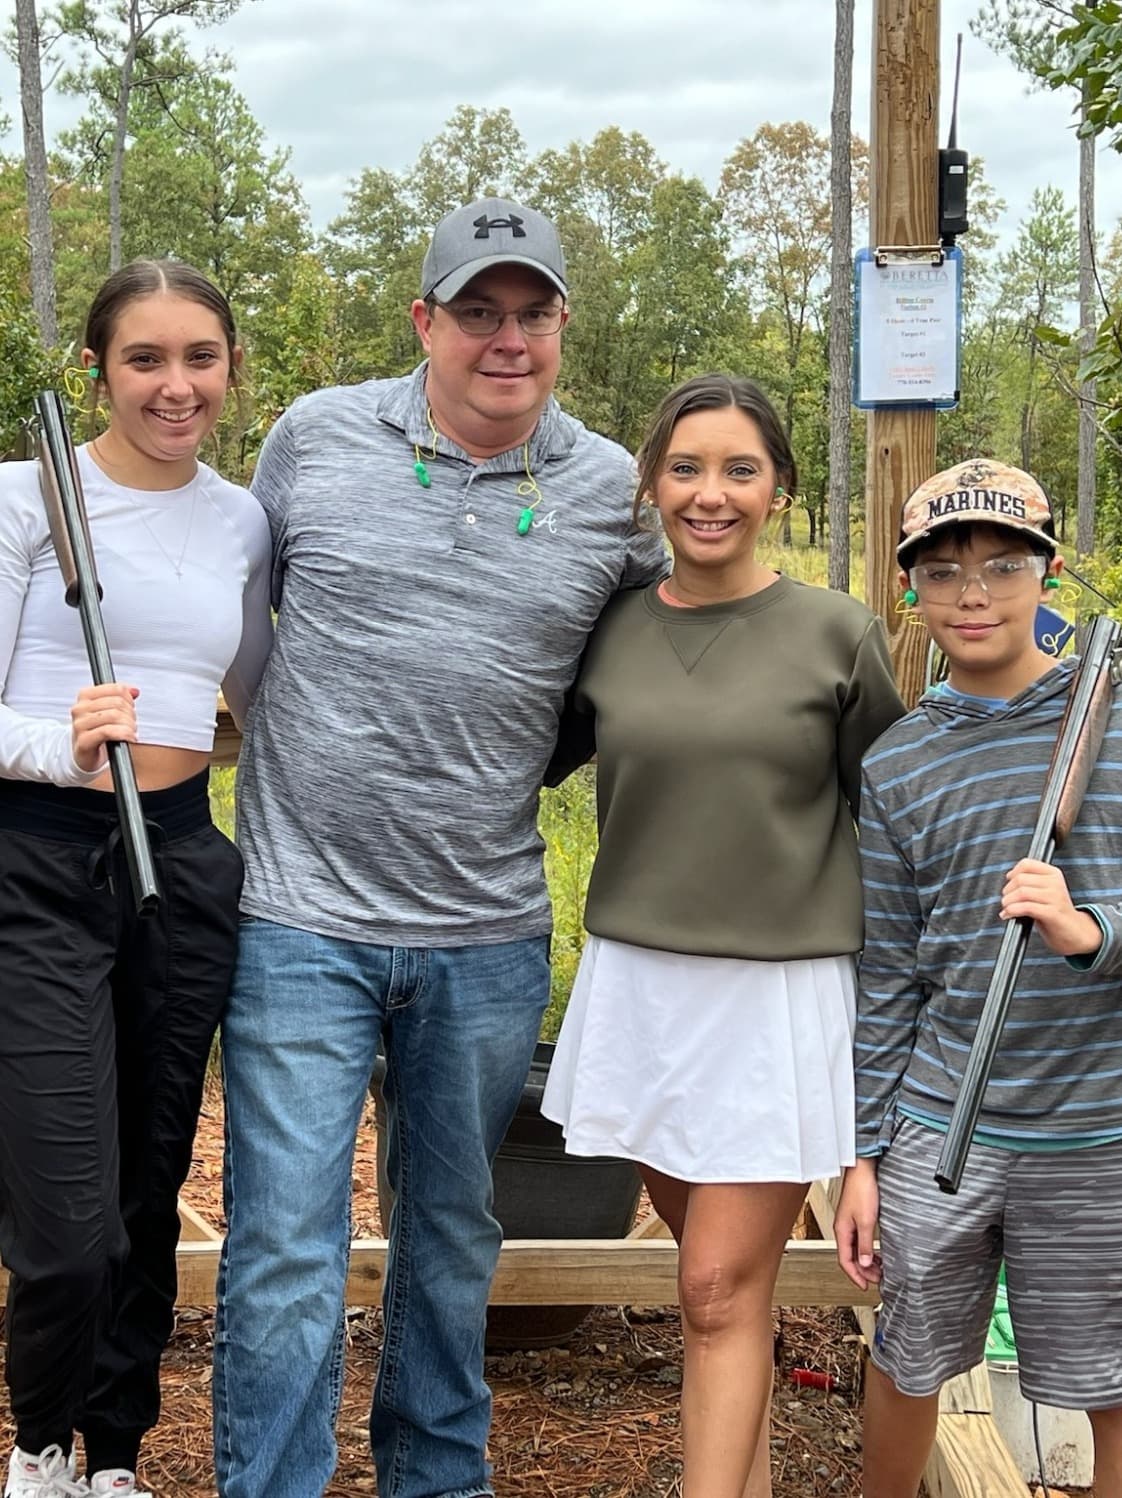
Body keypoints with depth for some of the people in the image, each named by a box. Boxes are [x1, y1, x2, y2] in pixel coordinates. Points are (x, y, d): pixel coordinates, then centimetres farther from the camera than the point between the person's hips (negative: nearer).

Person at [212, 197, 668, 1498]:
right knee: (284, 1257, -2)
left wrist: (510, 761, 6)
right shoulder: (314, 438, -1)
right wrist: (320, 742, 8)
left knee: (454, 1235, 19)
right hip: (302, 917, -2)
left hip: (490, 936, 2)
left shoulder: (617, 493, 2)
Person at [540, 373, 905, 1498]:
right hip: (638, 984, 3)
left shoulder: (837, 635, -4)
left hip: (783, 994, -3)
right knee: (714, 1264, 16)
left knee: (721, 1289, -3)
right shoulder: (608, 635, 2)